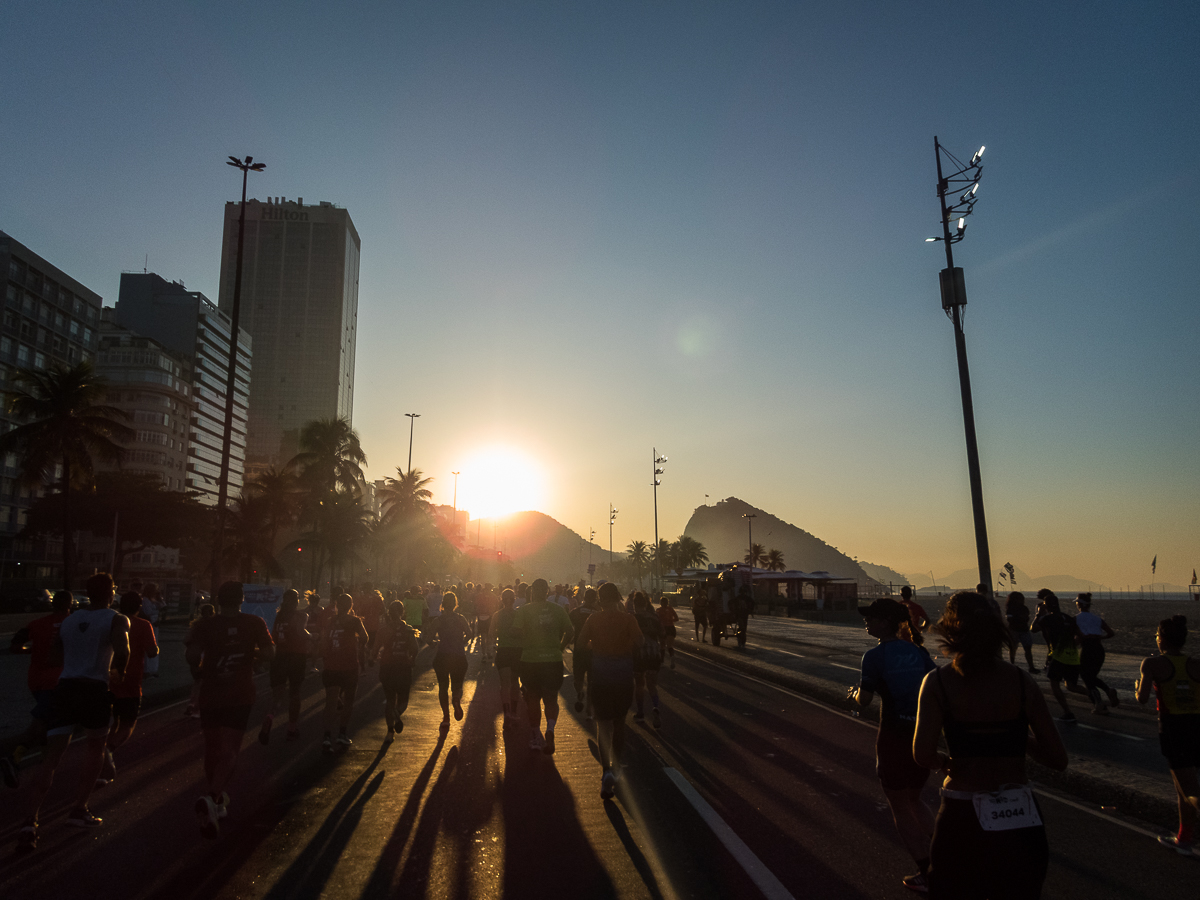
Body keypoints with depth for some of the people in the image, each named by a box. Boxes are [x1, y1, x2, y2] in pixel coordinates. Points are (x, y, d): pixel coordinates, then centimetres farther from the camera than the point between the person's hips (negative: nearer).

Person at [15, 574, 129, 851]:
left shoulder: (68, 620, 17)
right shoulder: (116, 620, -1)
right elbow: (122, 651, -12)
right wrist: (119, 669, 9)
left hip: (64, 688, 4)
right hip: (95, 690, -4)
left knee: (50, 758, 1)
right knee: (95, 748, 21)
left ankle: (29, 822, -16)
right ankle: (79, 809, 23)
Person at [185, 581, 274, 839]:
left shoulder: (204, 625, -4)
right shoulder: (254, 624, -3)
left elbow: (191, 655, -15)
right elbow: (269, 654, -4)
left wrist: (198, 670, 6)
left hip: (211, 694, 1)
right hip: (241, 695, -1)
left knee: (212, 749, 17)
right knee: (229, 751, -1)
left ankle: (218, 799, 30)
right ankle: (212, 798, -24)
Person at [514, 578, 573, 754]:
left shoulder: (524, 610, -5)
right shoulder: (558, 609, 2)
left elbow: (517, 632, -16)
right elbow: (570, 632, 1)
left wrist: (525, 645, 1)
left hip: (530, 660, -1)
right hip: (553, 660, 1)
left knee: (533, 700, 14)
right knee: (551, 699, 11)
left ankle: (536, 736, 24)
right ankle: (550, 728, -13)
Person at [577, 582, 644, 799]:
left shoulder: (593, 619, -3)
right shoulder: (628, 619, -4)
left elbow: (580, 643, -6)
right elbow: (639, 641, -17)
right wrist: (628, 650, 2)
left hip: (600, 673, -1)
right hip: (623, 673, 1)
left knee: (603, 722, 1)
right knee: (619, 720, 18)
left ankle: (606, 769, -18)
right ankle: (616, 765, 31)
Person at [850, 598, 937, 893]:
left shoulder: (875, 656, -13)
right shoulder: (917, 651, 3)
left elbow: (863, 701, -13)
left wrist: (855, 691, 8)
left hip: (895, 736, -6)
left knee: (900, 808, 13)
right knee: (915, 800, 26)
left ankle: (927, 874, 17)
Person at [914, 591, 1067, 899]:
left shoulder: (938, 682, -11)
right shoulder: (1022, 681, -5)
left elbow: (922, 755, -20)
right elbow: (1058, 759, -3)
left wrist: (946, 762, 1)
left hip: (962, 819, -2)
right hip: (1021, 819, 2)